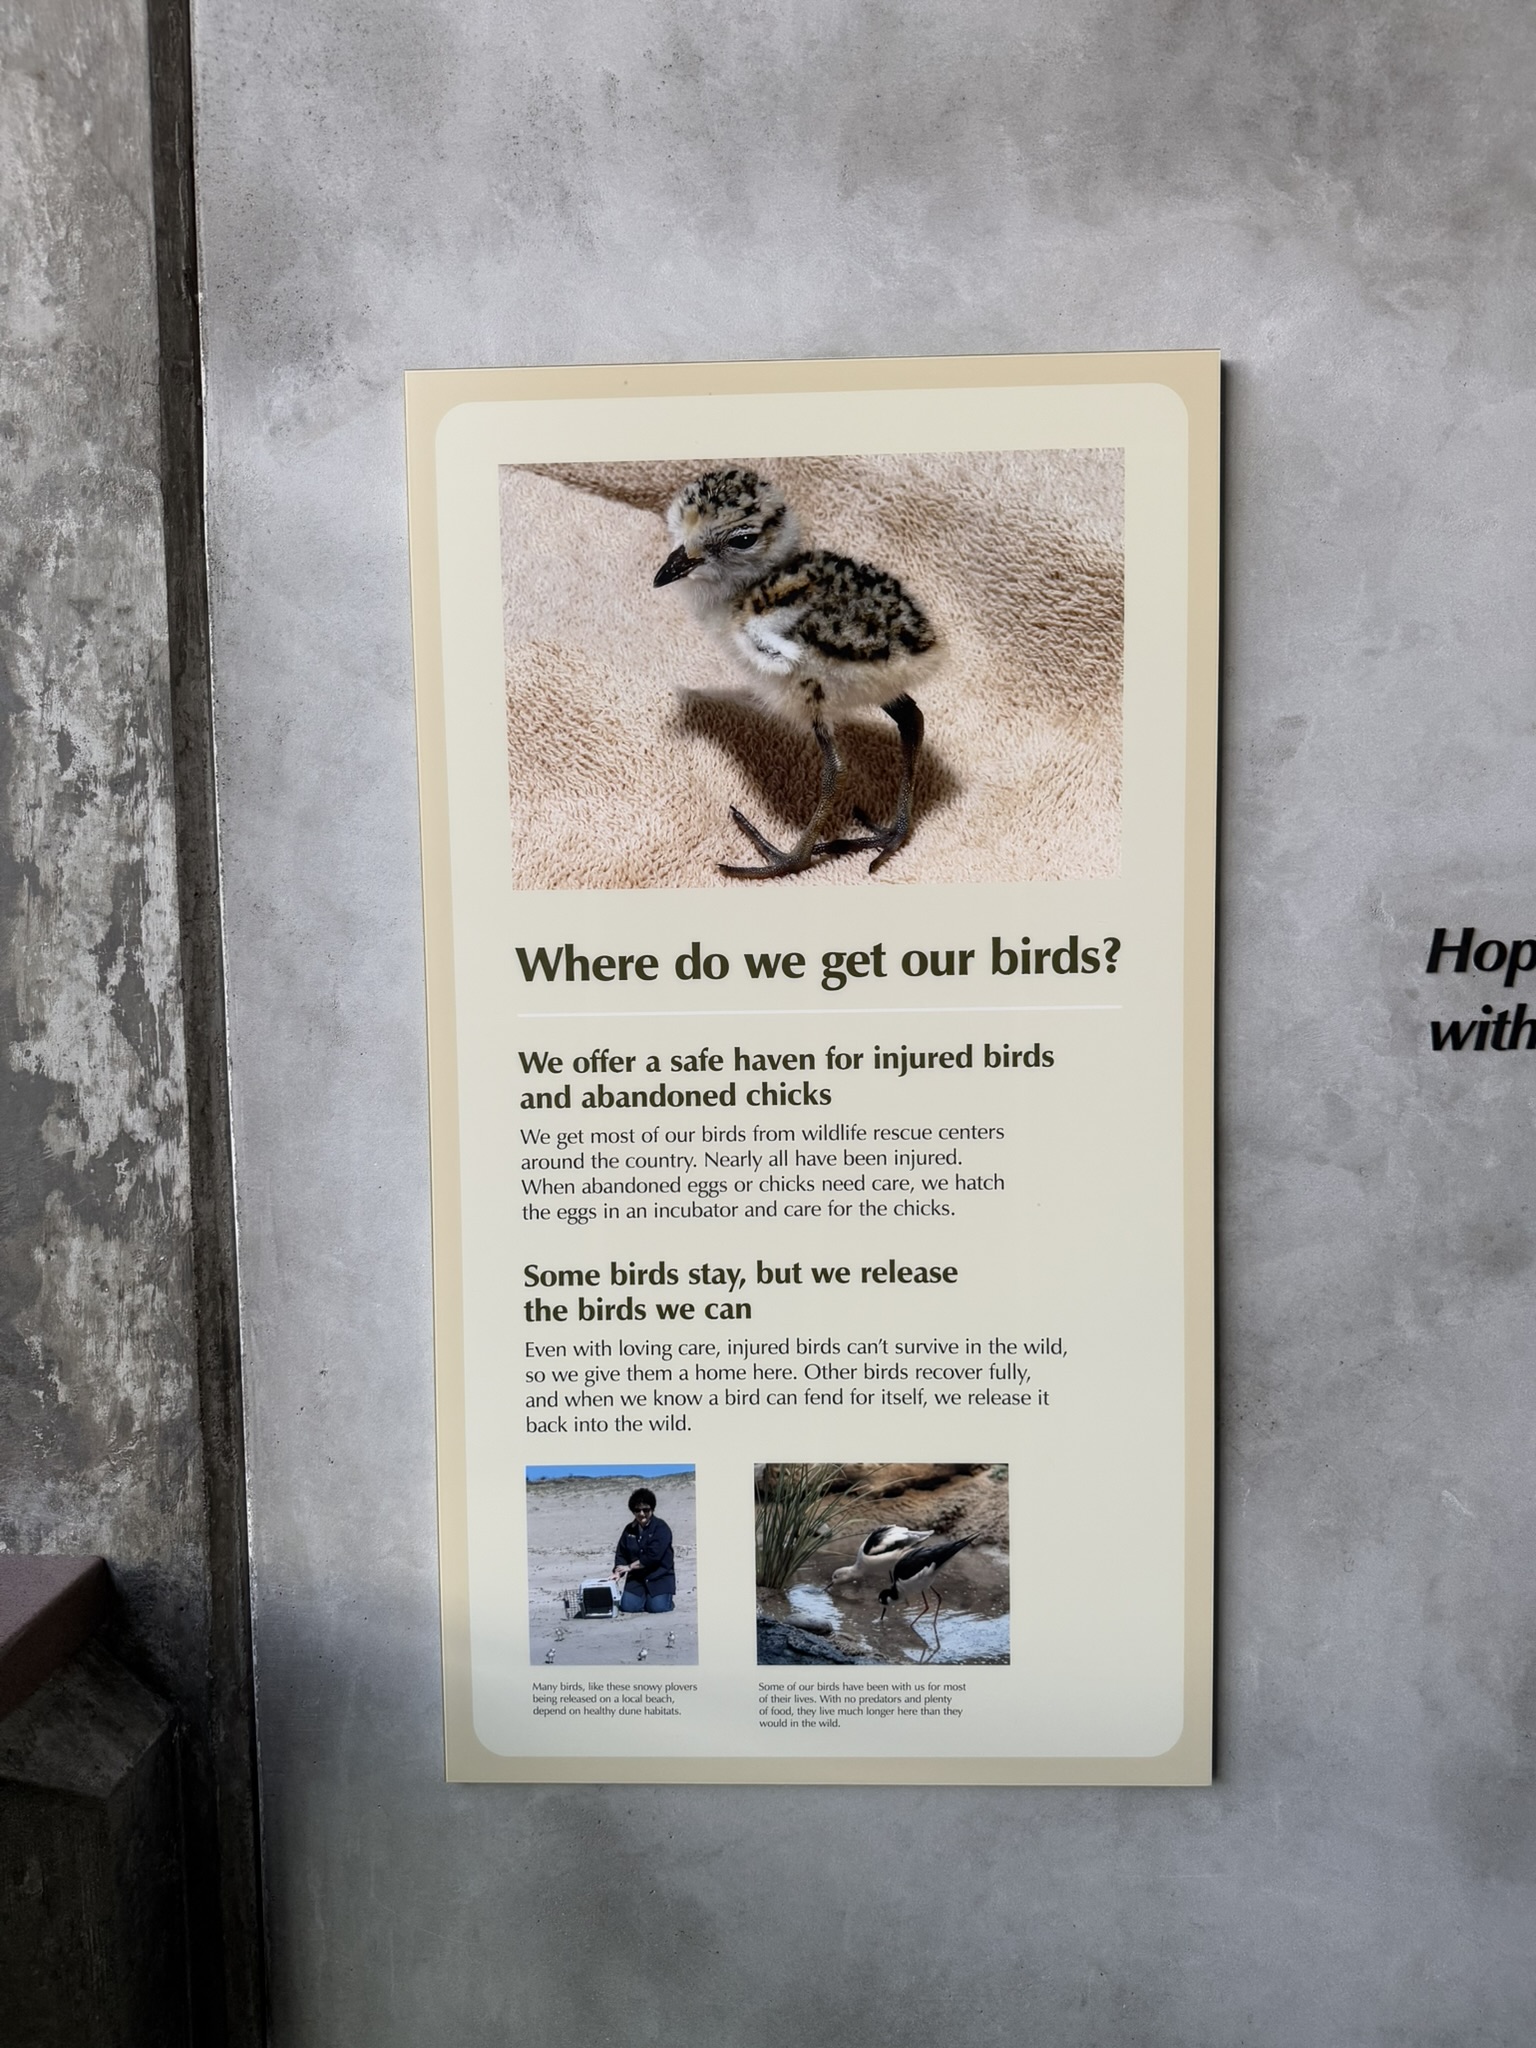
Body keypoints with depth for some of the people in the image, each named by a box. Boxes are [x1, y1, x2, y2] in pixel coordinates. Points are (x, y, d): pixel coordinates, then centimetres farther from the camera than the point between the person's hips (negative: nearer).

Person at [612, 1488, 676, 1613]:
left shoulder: (661, 1528, -12)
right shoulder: (630, 1530, 8)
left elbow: (653, 1556, -19)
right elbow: (621, 1554, 9)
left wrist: (629, 1567, -14)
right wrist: (618, 1573, -11)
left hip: (659, 1577, -4)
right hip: (636, 1578, 4)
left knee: (657, 1607, -20)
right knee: (627, 1607, -13)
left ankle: (665, 1597, 15)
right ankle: (644, 1597, 18)